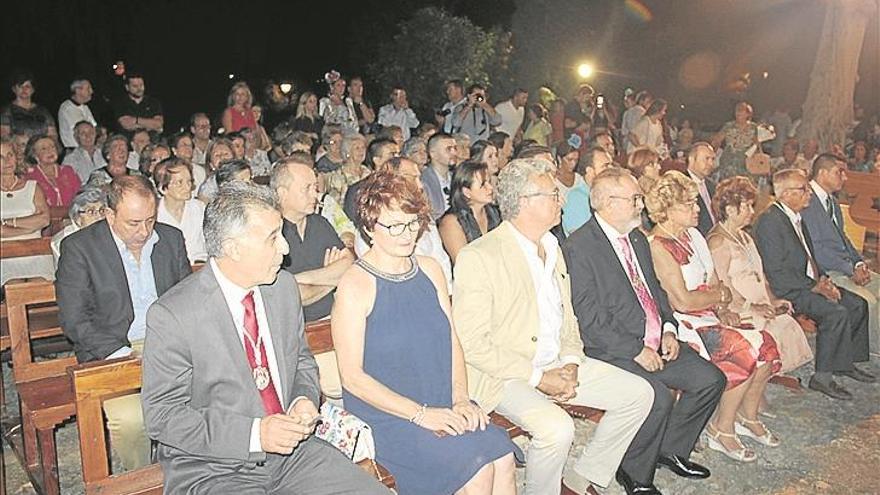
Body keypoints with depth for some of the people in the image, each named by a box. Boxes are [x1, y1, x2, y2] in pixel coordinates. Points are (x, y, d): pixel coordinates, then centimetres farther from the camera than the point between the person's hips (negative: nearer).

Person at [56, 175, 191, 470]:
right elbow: (74, 320, -8)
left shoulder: (171, 238, 8)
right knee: (130, 418, -30)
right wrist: (123, 355, -18)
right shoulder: (78, 247, -4)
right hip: (111, 351, -3)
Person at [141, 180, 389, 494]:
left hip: (289, 449, 5)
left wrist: (305, 399, -7)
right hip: (212, 469, -4)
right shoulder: (171, 316, -16)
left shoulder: (284, 287, 1)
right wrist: (254, 434, -20)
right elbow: (161, 416, -12)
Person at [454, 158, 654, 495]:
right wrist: (537, 377, -18)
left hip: (558, 365, 8)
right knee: (557, 429, -32)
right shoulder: (477, 257, -15)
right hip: (503, 376, -8)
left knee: (639, 394, 2)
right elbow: (471, 344, -18)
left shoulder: (553, 248, 12)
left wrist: (571, 363, -1)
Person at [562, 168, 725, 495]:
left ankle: (670, 449, 20)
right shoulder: (578, 248, -14)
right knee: (659, 398, -27)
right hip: (614, 351, -9)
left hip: (657, 343, 9)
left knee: (711, 380, 1)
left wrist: (669, 330, 5)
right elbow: (588, 318, -18)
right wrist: (636, 350, -18)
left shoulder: (637, 238, 14)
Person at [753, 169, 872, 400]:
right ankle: (822, 377, -14)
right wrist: (814, 286, -19)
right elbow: (777, 272, -22)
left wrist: (823, 279, 4)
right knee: (836, 312, -24)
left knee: (857, 304, 7)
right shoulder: (770, 221, -18)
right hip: (785, 290, -10)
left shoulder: (796, 217, 13)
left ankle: (846, 362, 20)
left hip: (809, 283, 10)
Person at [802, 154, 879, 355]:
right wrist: (851, 269, -16)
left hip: (849, 267, 10)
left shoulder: (832, 201, 16)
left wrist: (859, 263, 4)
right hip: (825, 273, -10)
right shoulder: (806, 203, -15)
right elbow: (816, 249, -19)